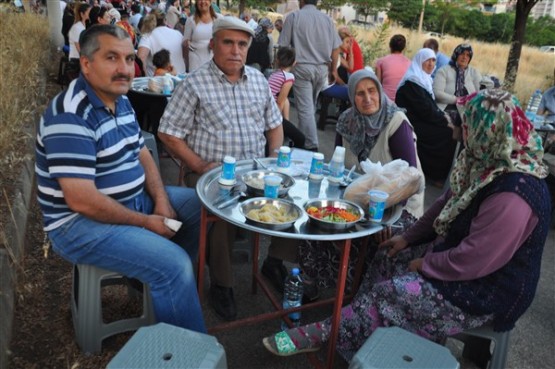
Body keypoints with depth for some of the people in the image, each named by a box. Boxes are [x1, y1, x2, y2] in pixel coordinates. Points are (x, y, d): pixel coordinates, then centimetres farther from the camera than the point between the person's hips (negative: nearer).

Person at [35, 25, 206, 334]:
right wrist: (145, 222, -18)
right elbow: (82, 201, -29)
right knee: (174, 263, -24)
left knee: (202, 207, 8)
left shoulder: (120, 101, 5)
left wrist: (161, 200, -4)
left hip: (134, 199, 10)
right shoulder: (72, 116, -25)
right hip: (81, 222, -9)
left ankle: (172, 283, 23)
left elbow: (141, 153, 13)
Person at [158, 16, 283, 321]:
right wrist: (199, 166, -15)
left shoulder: (258, 80, 11)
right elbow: (168, 134, -6)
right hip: (212, 174, -5)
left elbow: (274, 124, 18)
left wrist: (275, 159, 2)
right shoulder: (194, 85, -6)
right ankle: (221, 284, -8)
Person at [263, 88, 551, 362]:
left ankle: (324, 333, 4)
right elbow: (447, 205, 8)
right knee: (388, 259, 6)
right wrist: (408, 238, 7)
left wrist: (425, 265, -15)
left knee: (387, 293, -13)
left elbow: (471, 261, -30)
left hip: (486, 292, -9)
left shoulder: (511, 196, -33)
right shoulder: (488, 164, -2)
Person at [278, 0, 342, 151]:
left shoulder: (294, 16, -2)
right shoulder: (327, 19, 8)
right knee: (310, 106, 16)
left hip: (302, 67, -4)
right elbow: (335, 48, 8)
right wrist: (334, 69, 18)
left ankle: (311, 146, -8)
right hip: (322, 68, 4)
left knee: (305, 108, -4)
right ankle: (303, 138, 25)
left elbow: (283, 45, -4)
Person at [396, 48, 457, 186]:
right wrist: (445, 121, -14)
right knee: (449, 134, -13)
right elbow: (424, 109, -21)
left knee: (450, 129, -5)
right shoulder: (412, 82, -16)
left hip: (421, 120, 9)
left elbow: (430, 104, 16)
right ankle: (437, 175, 0)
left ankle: (434, 171, 3)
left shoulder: (424, 78, 14)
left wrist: (443, 114, -2)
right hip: (413, 125, -9)